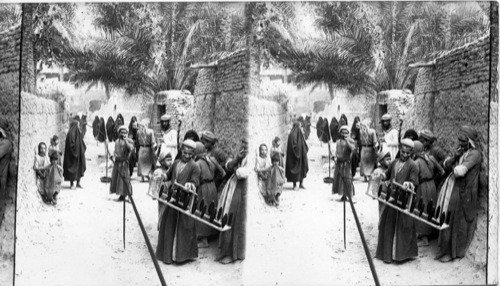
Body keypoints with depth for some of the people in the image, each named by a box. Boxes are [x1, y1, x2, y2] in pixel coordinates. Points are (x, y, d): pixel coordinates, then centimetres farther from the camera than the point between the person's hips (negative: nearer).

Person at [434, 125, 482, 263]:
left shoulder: (474, 154, -16)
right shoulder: (461, 151, 11)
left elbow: (460, 171, -26)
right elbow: (446, 164, 10)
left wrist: (453, 167, -5)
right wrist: (455, 156, -8)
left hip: (463, 192, -8)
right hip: (452, 189, 8)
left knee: (457, 222, 2)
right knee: (447, 220, 12)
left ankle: (453, 252, 15)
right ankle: (445, 249, 24)